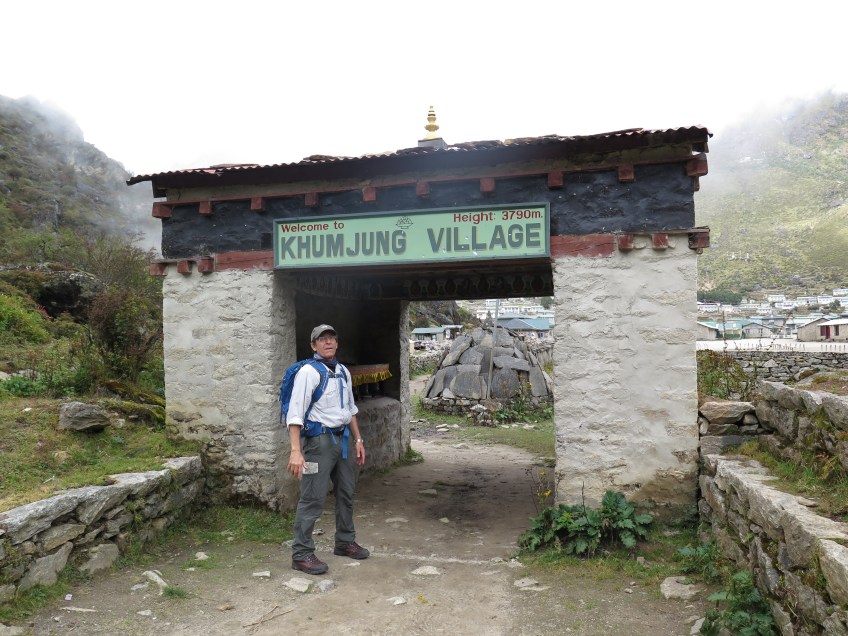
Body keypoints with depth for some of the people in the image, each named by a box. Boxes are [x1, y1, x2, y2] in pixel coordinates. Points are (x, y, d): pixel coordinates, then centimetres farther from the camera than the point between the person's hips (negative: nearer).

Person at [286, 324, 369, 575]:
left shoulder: (343, 372, 10)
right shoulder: (308, 372, -12)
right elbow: (295, 413, -18)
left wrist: (358, 439, 15)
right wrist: (296, 451, -25)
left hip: (343, 438, 8)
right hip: (319, 439, -8)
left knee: (346, 494, 17)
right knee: (313, 499, -6)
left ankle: (345, 542, 33)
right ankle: (301, 554, 6)